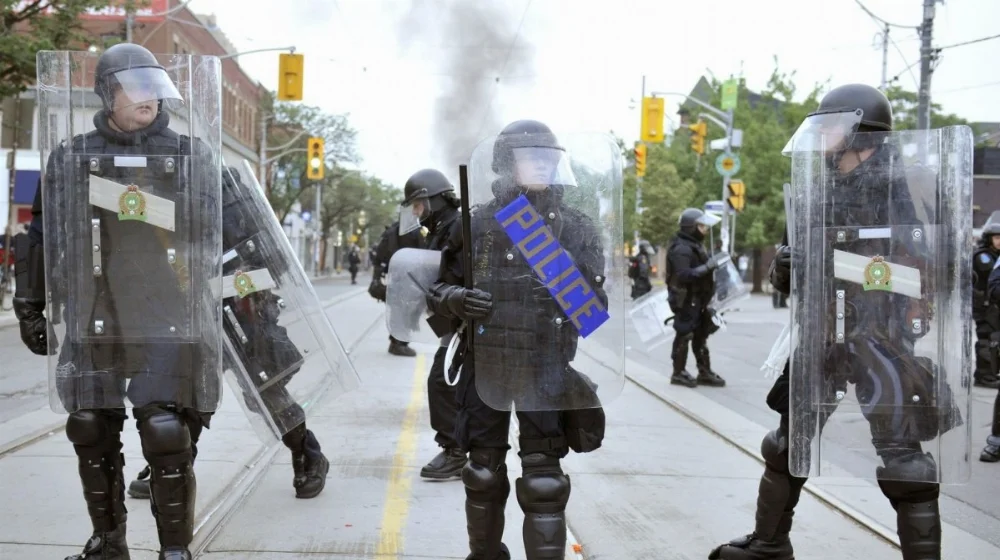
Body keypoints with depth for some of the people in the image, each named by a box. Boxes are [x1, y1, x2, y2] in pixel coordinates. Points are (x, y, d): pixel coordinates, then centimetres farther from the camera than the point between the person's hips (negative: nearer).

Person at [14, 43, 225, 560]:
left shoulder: (191, 155, 6)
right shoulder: (72, 157, 9)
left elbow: (215, 232, 8)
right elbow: (43, 235, 13)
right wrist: (30, 305, 14)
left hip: (169, 319, -2)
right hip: (94, 321, 3)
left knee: (166, 435, -10)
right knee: (92, 434, 8)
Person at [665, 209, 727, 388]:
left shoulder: (695, 245, 14)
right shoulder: (681, 249, -19)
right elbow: (684, 275, -32)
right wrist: (708, 266, -36)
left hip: (697, 299, 10)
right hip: (686, 300, -10)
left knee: (701, 335, 14)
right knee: (684, 335, -2)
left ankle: (704, 373, 21)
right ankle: (679, 373, 9)